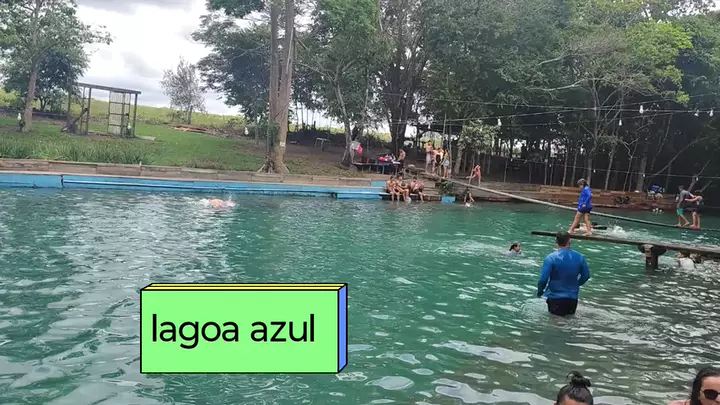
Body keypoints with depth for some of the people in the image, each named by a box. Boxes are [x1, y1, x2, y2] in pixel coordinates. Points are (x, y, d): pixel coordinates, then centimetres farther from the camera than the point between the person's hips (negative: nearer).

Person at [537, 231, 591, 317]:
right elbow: (586, 276, 8)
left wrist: (540, 292, 2)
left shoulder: (551, 258, -14)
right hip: (572, 298, 3)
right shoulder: (580, 257, -3)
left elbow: (543, 279, -16)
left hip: (555, 298, -3)